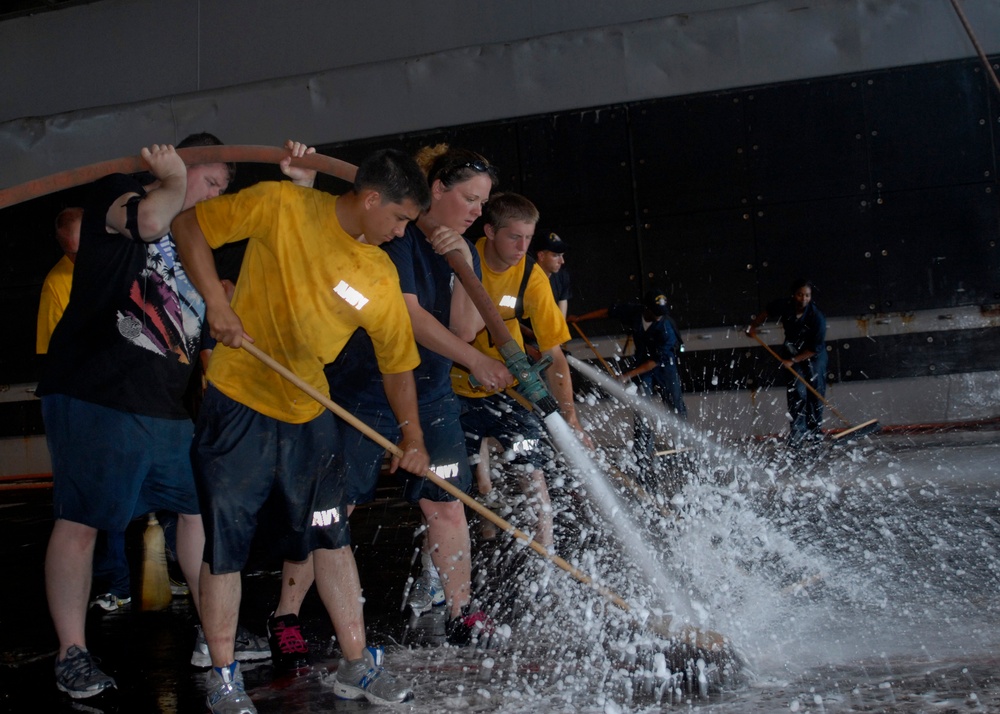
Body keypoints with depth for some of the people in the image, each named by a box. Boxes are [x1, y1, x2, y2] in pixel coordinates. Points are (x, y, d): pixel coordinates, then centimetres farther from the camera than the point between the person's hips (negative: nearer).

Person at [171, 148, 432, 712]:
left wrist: (412, 434, -3)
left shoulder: (382, 278, -1)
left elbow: (398, 362, 6)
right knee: (225, 543, 1)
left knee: (332, 537, 9)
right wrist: (217, 302, -18)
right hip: (238, 399, -4)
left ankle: (358, 665, 22)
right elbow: (190, 225, -8)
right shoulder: (281, 206, -13)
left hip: (309, 412, 5)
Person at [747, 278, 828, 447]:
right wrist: (753, 326, 1)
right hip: (792, 351, 2)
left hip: (814, 355, -1)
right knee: (797, 391, -9)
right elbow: (768, 311, 6)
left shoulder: (817, 318, -28)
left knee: (816, 391, 0)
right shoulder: (784, 305, -19)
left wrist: (793, 360, -26)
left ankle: (815, 428, 16)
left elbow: (815, 349, -23)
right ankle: (798, 430, -9)